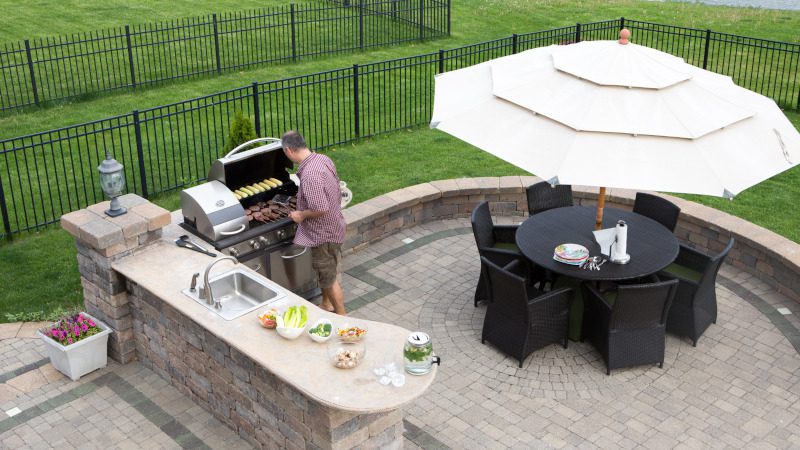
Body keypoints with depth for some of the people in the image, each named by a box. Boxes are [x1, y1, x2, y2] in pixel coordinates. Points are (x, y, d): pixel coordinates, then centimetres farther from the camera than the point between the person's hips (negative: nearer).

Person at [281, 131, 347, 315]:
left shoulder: (309, 174, -30)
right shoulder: (323, 159, -1)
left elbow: (321, 208, -32)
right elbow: (336, 192, 10)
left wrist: (301, 215, -16)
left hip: (323, 232, -9)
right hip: (333, 226, 9)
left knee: (329, 276, 7)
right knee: (326, 271, 25)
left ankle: (341, 316, 20)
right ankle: (326, 305, 43)